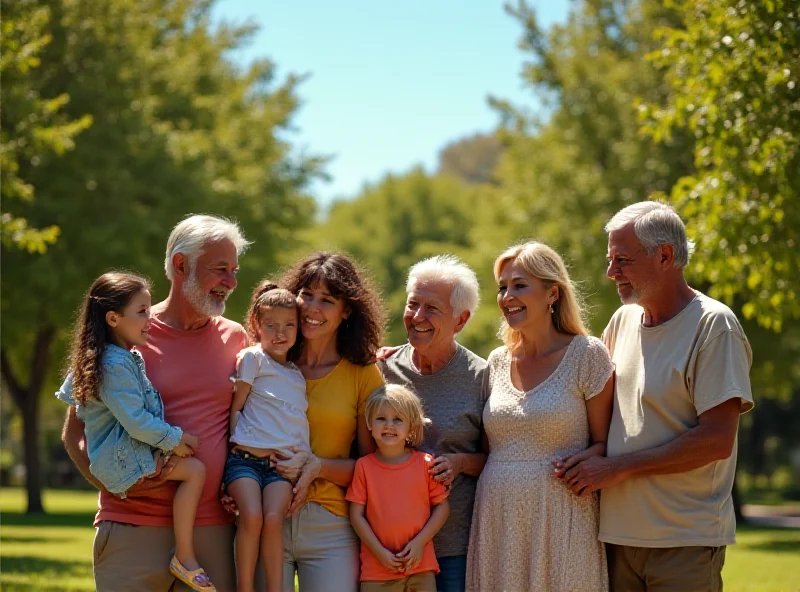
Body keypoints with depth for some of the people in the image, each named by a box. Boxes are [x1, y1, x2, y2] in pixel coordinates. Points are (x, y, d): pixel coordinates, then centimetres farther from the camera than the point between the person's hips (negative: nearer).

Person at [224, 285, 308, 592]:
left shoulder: (297, 374, 23)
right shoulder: (253, 358, 9)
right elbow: (236, 406, 7)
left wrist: (308, 464, 13)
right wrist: (238, 440, -3)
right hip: (245, 458, -3)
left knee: (273, 518, -21)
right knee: (251, 516, -24)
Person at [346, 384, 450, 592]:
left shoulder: (426, 464, 2)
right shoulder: (364, 466, 1)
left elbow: (442, 506, 4)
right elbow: (356, 514, 0)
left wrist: (420, 542, -8)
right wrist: (379, 552, -9)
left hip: (421, 567, 1)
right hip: (377, 570, 0)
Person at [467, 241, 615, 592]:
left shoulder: (587, 355, -1)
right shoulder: (497, 362, 12)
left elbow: (604, 443, 1)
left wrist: (585, 460, -17)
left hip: (560, 520, -4)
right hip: (497, 520, 4)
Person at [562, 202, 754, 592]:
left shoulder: (714, 326, -9)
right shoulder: (622, 321, 11)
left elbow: (717, 440, -16)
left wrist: (616, 468, -14)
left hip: (686, 544, -6)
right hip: (618, 533, 6)